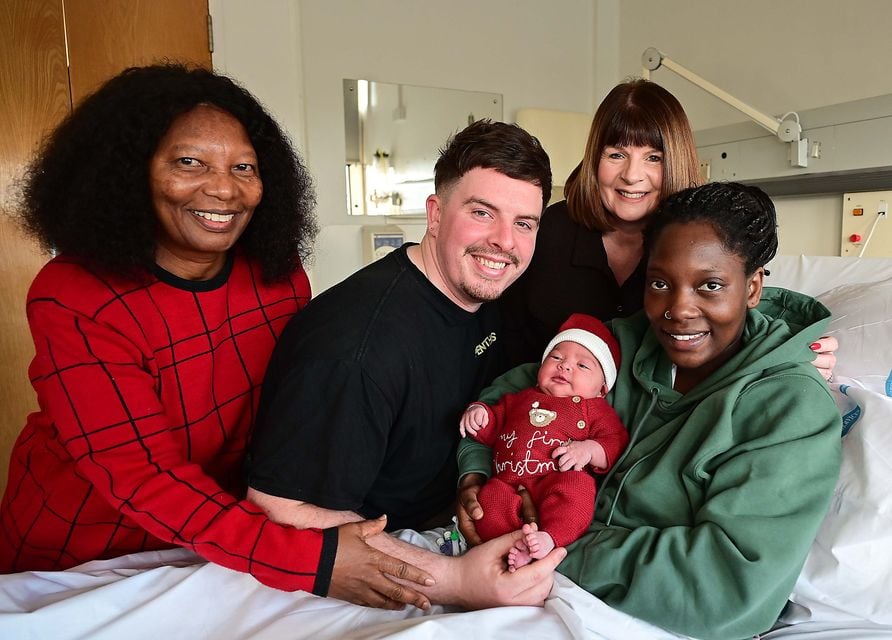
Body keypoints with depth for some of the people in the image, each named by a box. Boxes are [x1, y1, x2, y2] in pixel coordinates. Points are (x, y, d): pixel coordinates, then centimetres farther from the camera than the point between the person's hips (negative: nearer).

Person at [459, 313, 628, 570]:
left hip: (558, 480, -3)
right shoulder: (520, 399, 31)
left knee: (577, 485, -36)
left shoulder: (595, 408, 21)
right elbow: (492, 427, 34)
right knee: (490, 498, -28)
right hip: (508, 482, 3)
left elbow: (615, 442, 8)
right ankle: (514, 544, -36)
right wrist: (479, 412, 13)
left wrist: (590, 449, -11)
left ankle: (550, 537, -45)